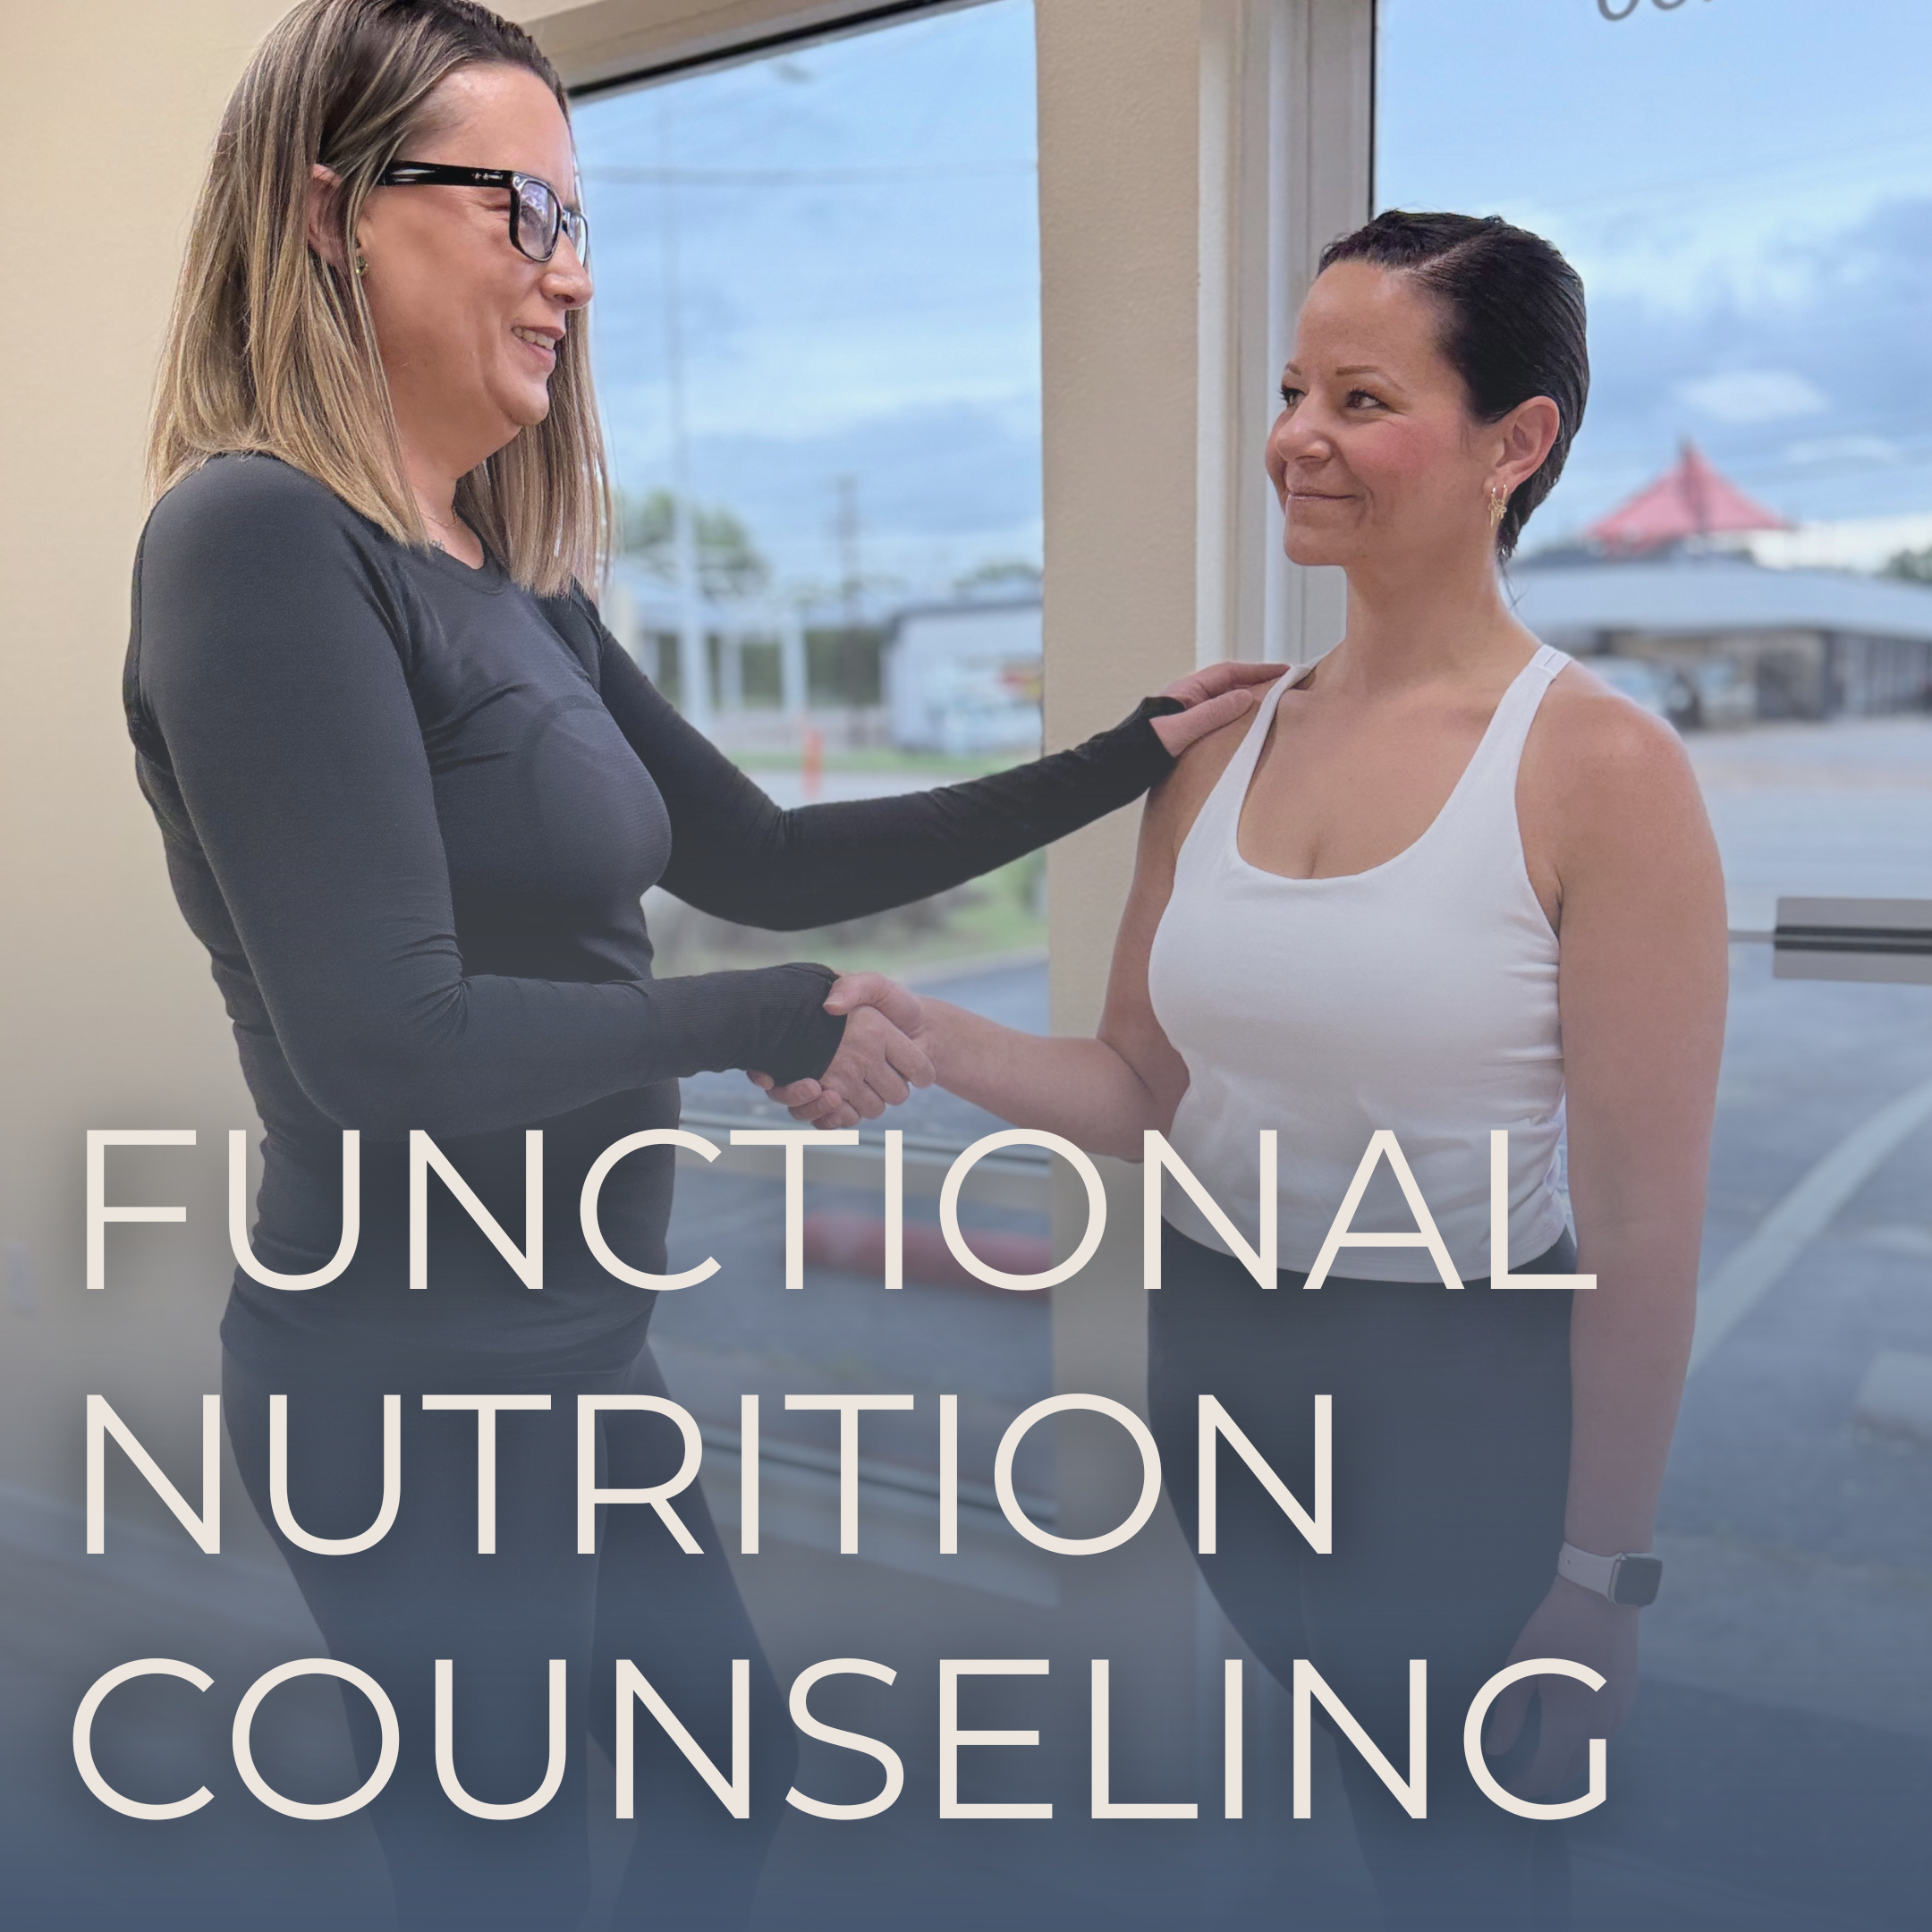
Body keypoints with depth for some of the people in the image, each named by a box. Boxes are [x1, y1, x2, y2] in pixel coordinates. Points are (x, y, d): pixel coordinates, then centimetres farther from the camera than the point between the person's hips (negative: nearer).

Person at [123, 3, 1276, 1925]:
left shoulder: (515, 593, 6)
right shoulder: (260, 540, -19)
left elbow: (765, 859, 10)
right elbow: (386, 1041, -26)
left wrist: (1125, 759, 11)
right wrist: (780, 1023, -14)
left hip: (565, 1335, 8)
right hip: (413, 1379, -8)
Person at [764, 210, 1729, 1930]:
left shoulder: (1601, 768, -15)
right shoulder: (1223, 746, 1)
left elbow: (1644, 1228, -14)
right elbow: (1142, 1090, 4)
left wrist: (1603, 1572, -10)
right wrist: (929, 1039, -13)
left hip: (1459, 1405, -5)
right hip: (1214, 1359, 5)